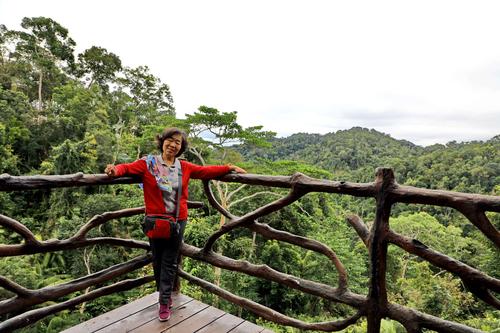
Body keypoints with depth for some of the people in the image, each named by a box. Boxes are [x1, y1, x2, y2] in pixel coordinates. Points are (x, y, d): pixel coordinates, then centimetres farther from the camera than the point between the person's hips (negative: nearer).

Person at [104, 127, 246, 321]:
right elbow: (128, 167, -13)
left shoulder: (185, 167, 4)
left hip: (178, 221, 1)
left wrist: (229, 168, 6)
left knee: (169, 263, 7)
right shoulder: (148, 163, -4)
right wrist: (116, 170, -35)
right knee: (158, 260, 13)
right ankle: (165, 295, 35)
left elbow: (206, 171, 8)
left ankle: (164, 303, 19)